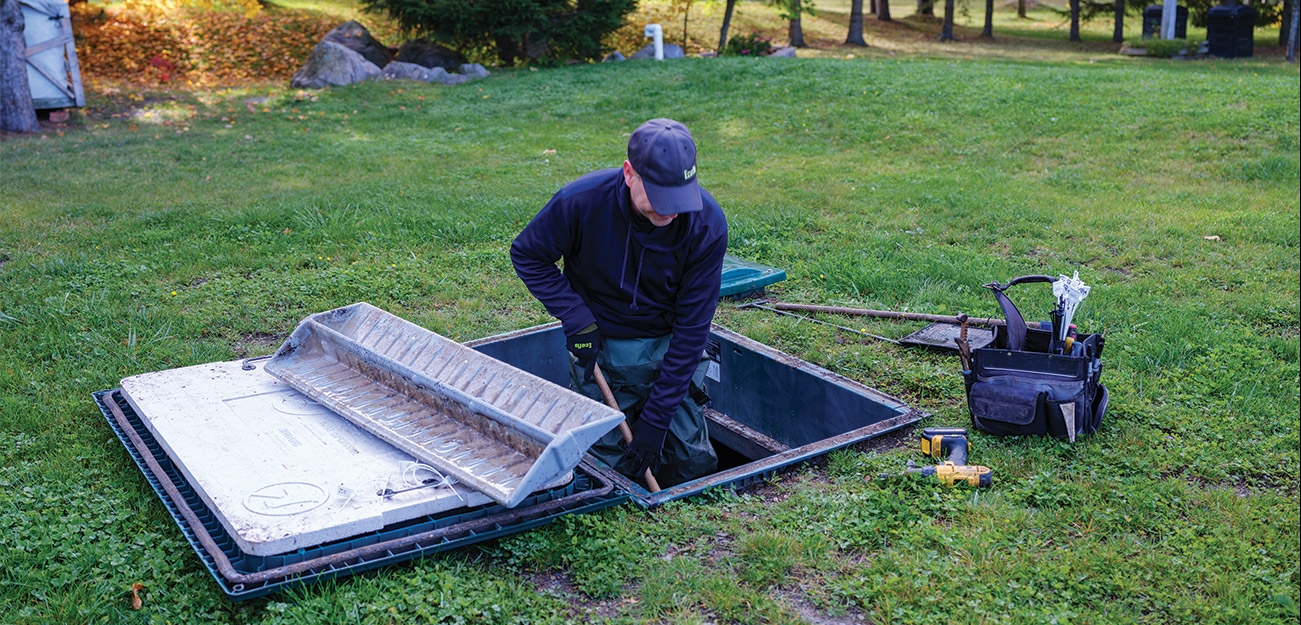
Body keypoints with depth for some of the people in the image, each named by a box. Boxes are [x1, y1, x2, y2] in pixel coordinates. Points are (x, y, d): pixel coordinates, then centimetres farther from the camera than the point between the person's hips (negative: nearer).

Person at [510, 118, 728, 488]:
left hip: (671, 348, 1)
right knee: (611, 465, -1)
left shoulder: (707, 223, -22)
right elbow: (527, 254, -6)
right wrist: (576, 319, -18)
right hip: (599, 347, -1)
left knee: (692, 464, 2)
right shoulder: (582, 200, -24)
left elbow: (692, 327, -19)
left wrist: (656, 418, -19)